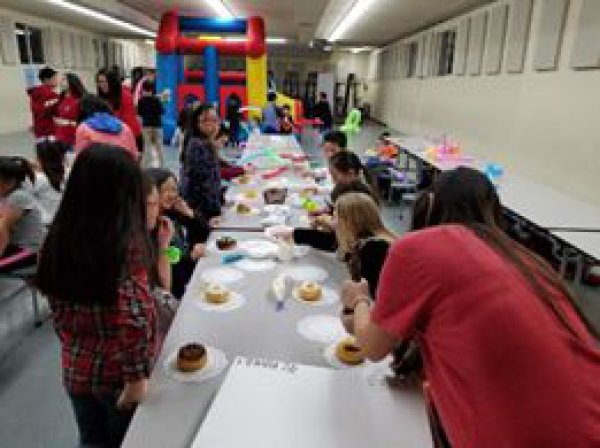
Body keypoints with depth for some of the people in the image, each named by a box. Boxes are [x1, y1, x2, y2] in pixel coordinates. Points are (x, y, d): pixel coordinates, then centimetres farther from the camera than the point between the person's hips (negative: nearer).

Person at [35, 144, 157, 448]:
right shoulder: (127, 243, -24)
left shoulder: (57, 239, -6)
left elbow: (58, 310, 4)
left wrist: (75, 349, 17)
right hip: (117, 372, -4)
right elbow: (135, 319, -27)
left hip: (75, 369, 5)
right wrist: (137, 376, -16)